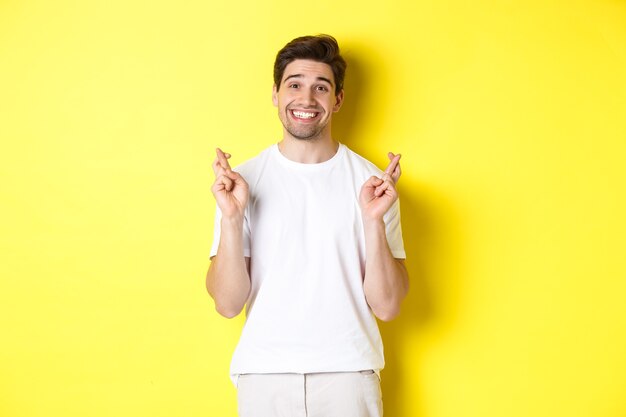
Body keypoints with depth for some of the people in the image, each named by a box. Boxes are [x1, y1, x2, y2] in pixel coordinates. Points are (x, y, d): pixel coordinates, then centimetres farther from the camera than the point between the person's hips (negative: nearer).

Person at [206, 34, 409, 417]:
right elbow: (228, 304, -6)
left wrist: (374, 221, -18)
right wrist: (231, 218, -18)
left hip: (348, 371, 0)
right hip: (263, 372, 0)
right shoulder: (245, 179, -2)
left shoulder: (371, 181, -2)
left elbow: (387, 307, -6)